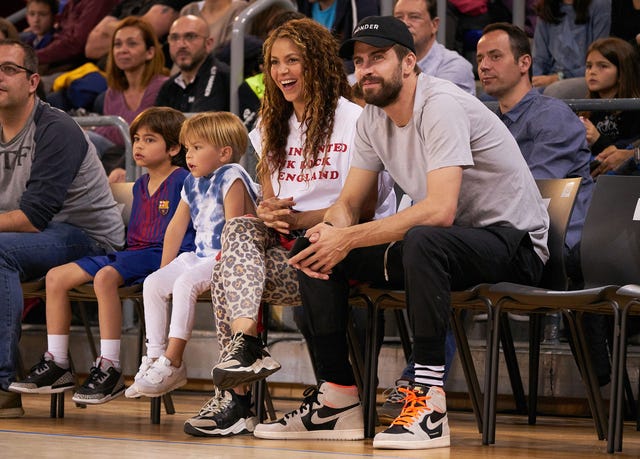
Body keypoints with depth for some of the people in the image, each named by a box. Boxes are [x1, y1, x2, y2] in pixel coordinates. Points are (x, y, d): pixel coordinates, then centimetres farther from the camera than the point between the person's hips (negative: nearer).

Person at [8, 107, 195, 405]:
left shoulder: (182, 181, -6)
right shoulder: (140, 185, 21)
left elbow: (187, 232, -11)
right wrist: (125, 256, 16)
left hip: (162, 257, -9)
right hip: (132, 254, 9)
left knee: (105, 276, -37)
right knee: (56, 277, -2)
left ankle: (109, 370, -34)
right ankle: (56, 365, -3)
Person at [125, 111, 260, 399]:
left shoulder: (231, 177, -10)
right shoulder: (192, 183, 16)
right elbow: (176, 227, 20)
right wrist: (165, 271, 14)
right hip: (199, 257, 9)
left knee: (185, 283, -30)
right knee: (153, 284, -6)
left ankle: (172, 362, -29)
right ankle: (155, 356, -7)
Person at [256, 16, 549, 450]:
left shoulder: (441, 106, -21)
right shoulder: (373, 118, 5)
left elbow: (440, 210, -32)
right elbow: (348, 203, 8)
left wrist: (349, 238, -29)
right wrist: (328, 231, -17)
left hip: (512, 241, -9)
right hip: (441, 244, 9)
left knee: (422, 241, -41)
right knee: (317, 254, -3)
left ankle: (430, 404, -37)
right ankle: (339, 399, -1)